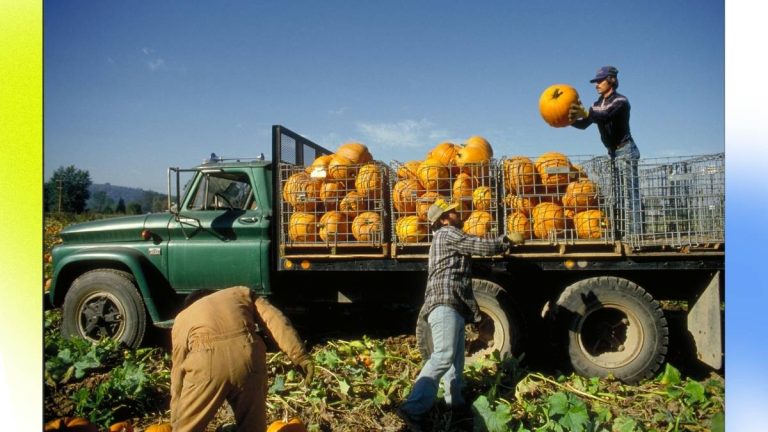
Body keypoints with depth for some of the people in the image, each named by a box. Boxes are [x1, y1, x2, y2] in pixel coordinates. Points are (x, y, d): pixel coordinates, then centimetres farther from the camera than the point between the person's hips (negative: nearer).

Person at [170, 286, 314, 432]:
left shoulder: (182, 318, 31)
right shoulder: (242, 293, 31)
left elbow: (178, 370, 29)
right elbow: (276, 321, 14)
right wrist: (300, 356, 6)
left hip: (207, 362, -1)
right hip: (248, 356, 1)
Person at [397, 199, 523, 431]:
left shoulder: (447, 237, 29)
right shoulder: (448, 234, -3)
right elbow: (484, 246, -7)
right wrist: (508, 239, 8)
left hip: (452, 305, 11)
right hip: (445, 303, -11)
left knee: (455, 358, 14)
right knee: (443, 356, -21)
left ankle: (455, 403, 21)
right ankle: (414, 409, -28)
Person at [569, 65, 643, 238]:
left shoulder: (620, 101, -10)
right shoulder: (598, 104, 13)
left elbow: (606, 116, -31)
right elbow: (584, 124, 2)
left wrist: (585, 113, -49)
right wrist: (570, 119, -18)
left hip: (625, 151, -8)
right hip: (614, 153, 8)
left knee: (629, 194, -14)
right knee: (619, 195, 8)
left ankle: (634, 234, -16)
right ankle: (625, 231, 11)